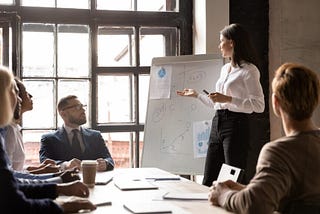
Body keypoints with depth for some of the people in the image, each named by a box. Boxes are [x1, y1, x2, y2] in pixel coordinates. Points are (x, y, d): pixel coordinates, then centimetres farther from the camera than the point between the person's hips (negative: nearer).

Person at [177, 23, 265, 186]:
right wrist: (197, 95, 27)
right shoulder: (225, 69, 19)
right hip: (217, 124, 9)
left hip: (236, 125, -8)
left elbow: (259, 105, -16)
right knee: (208, 181, 8)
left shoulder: (248, 70, -8)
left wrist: (228, 99, -20)